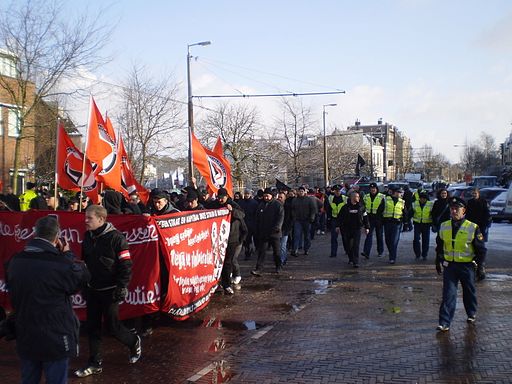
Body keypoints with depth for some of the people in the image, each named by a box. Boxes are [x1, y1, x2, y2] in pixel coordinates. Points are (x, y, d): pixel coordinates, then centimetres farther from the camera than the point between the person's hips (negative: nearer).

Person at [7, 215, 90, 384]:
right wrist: (68, 254, 4)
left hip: (25, 337, 6)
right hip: (55, 338, -6)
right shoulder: (61, 264, -23)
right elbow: (84, 276, -8)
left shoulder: (15, 261, -4)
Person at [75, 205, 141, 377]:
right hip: (92, 290, 6)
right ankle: (95, 363, 20)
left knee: (112, 327, 2)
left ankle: (134, 342, 29)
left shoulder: (115, 238, -17)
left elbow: (126, 265, -16)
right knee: (93, 327, 9)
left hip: (109, 291, -6)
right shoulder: (88, 237, 4)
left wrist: (121, 288, -17)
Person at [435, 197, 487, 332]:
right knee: (448, 294, -4)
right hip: (449, 265, 2)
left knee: (469, 292, 17)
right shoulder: (444, 227, 1)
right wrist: (438, 262, 17)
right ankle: (444, 322, -4)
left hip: (467, 266, -1)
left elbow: (481, 250, -3)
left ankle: (471, 314, 41)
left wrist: (481, 267, -3)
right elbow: (439, 247, 14)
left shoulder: (473, 228, -9)